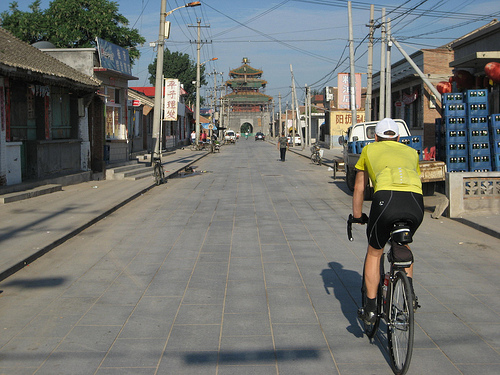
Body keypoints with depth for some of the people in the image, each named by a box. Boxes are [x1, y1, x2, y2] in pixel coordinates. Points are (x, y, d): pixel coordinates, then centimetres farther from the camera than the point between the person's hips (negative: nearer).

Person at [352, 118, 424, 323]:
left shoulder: (369, 149, 30)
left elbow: (359, 188, 36)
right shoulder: (411, 152, 35)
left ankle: (370, 308, 19)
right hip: (416, 201, 3)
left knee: (374, 253, 18)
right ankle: (409, 292, 21)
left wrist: (357, 217, 49)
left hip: (386, 197, -3)